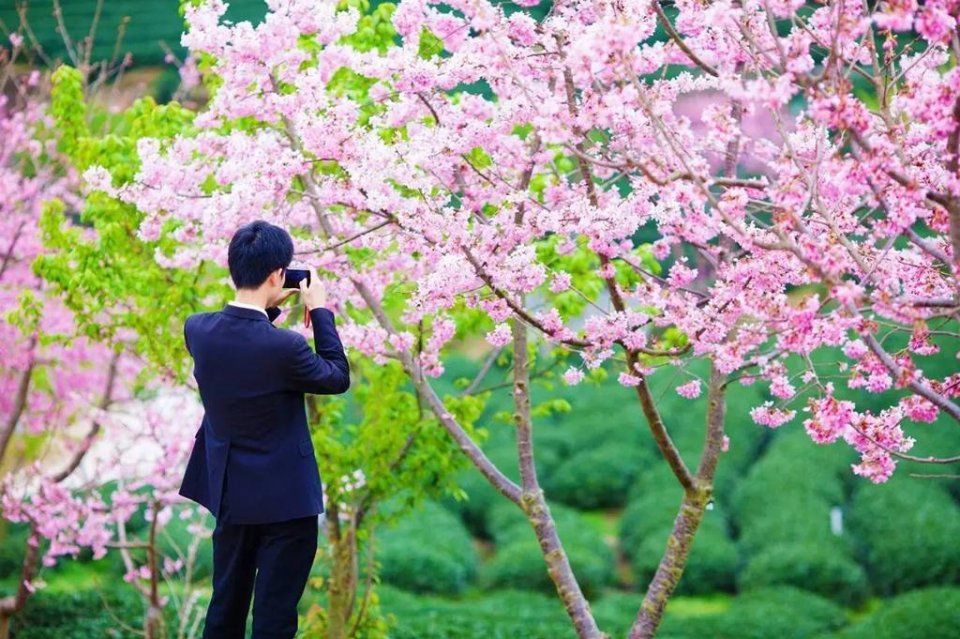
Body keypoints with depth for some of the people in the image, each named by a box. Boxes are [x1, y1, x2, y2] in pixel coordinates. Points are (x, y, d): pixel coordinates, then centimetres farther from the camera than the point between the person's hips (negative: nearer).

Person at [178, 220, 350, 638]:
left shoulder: (197, 330, -8)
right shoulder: (283, 346, -26)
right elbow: (338, 378, -7)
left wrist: (271, 307, 8)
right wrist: (320, 310, -3)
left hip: (228, 491, 6)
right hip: (285, 497, -6)